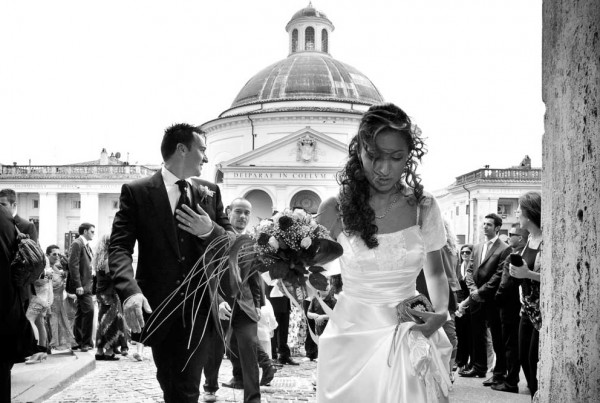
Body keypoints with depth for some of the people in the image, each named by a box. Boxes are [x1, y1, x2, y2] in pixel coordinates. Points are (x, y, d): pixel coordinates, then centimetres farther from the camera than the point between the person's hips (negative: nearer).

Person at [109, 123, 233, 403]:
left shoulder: (210, 192, 10)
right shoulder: (137, 192, -1)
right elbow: (119, 247, -8)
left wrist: (210, 230, -12)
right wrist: (130, 291, -26)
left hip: (202, 309, 3)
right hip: (161, 310, -2)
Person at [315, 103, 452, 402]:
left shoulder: (424, 208, -2)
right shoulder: (335, 210, -8)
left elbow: (435, 272, 12)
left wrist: (441, 313, -5)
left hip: (408, 336, 2)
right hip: (351, 340, -1)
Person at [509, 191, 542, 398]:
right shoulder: (530, 238, 9)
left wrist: (528, 274, -24)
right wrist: (517, 270, 4)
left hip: (542, 309, -8)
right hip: (528, 308, 8)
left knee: (534, 360, -4)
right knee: (524, 358, 11)